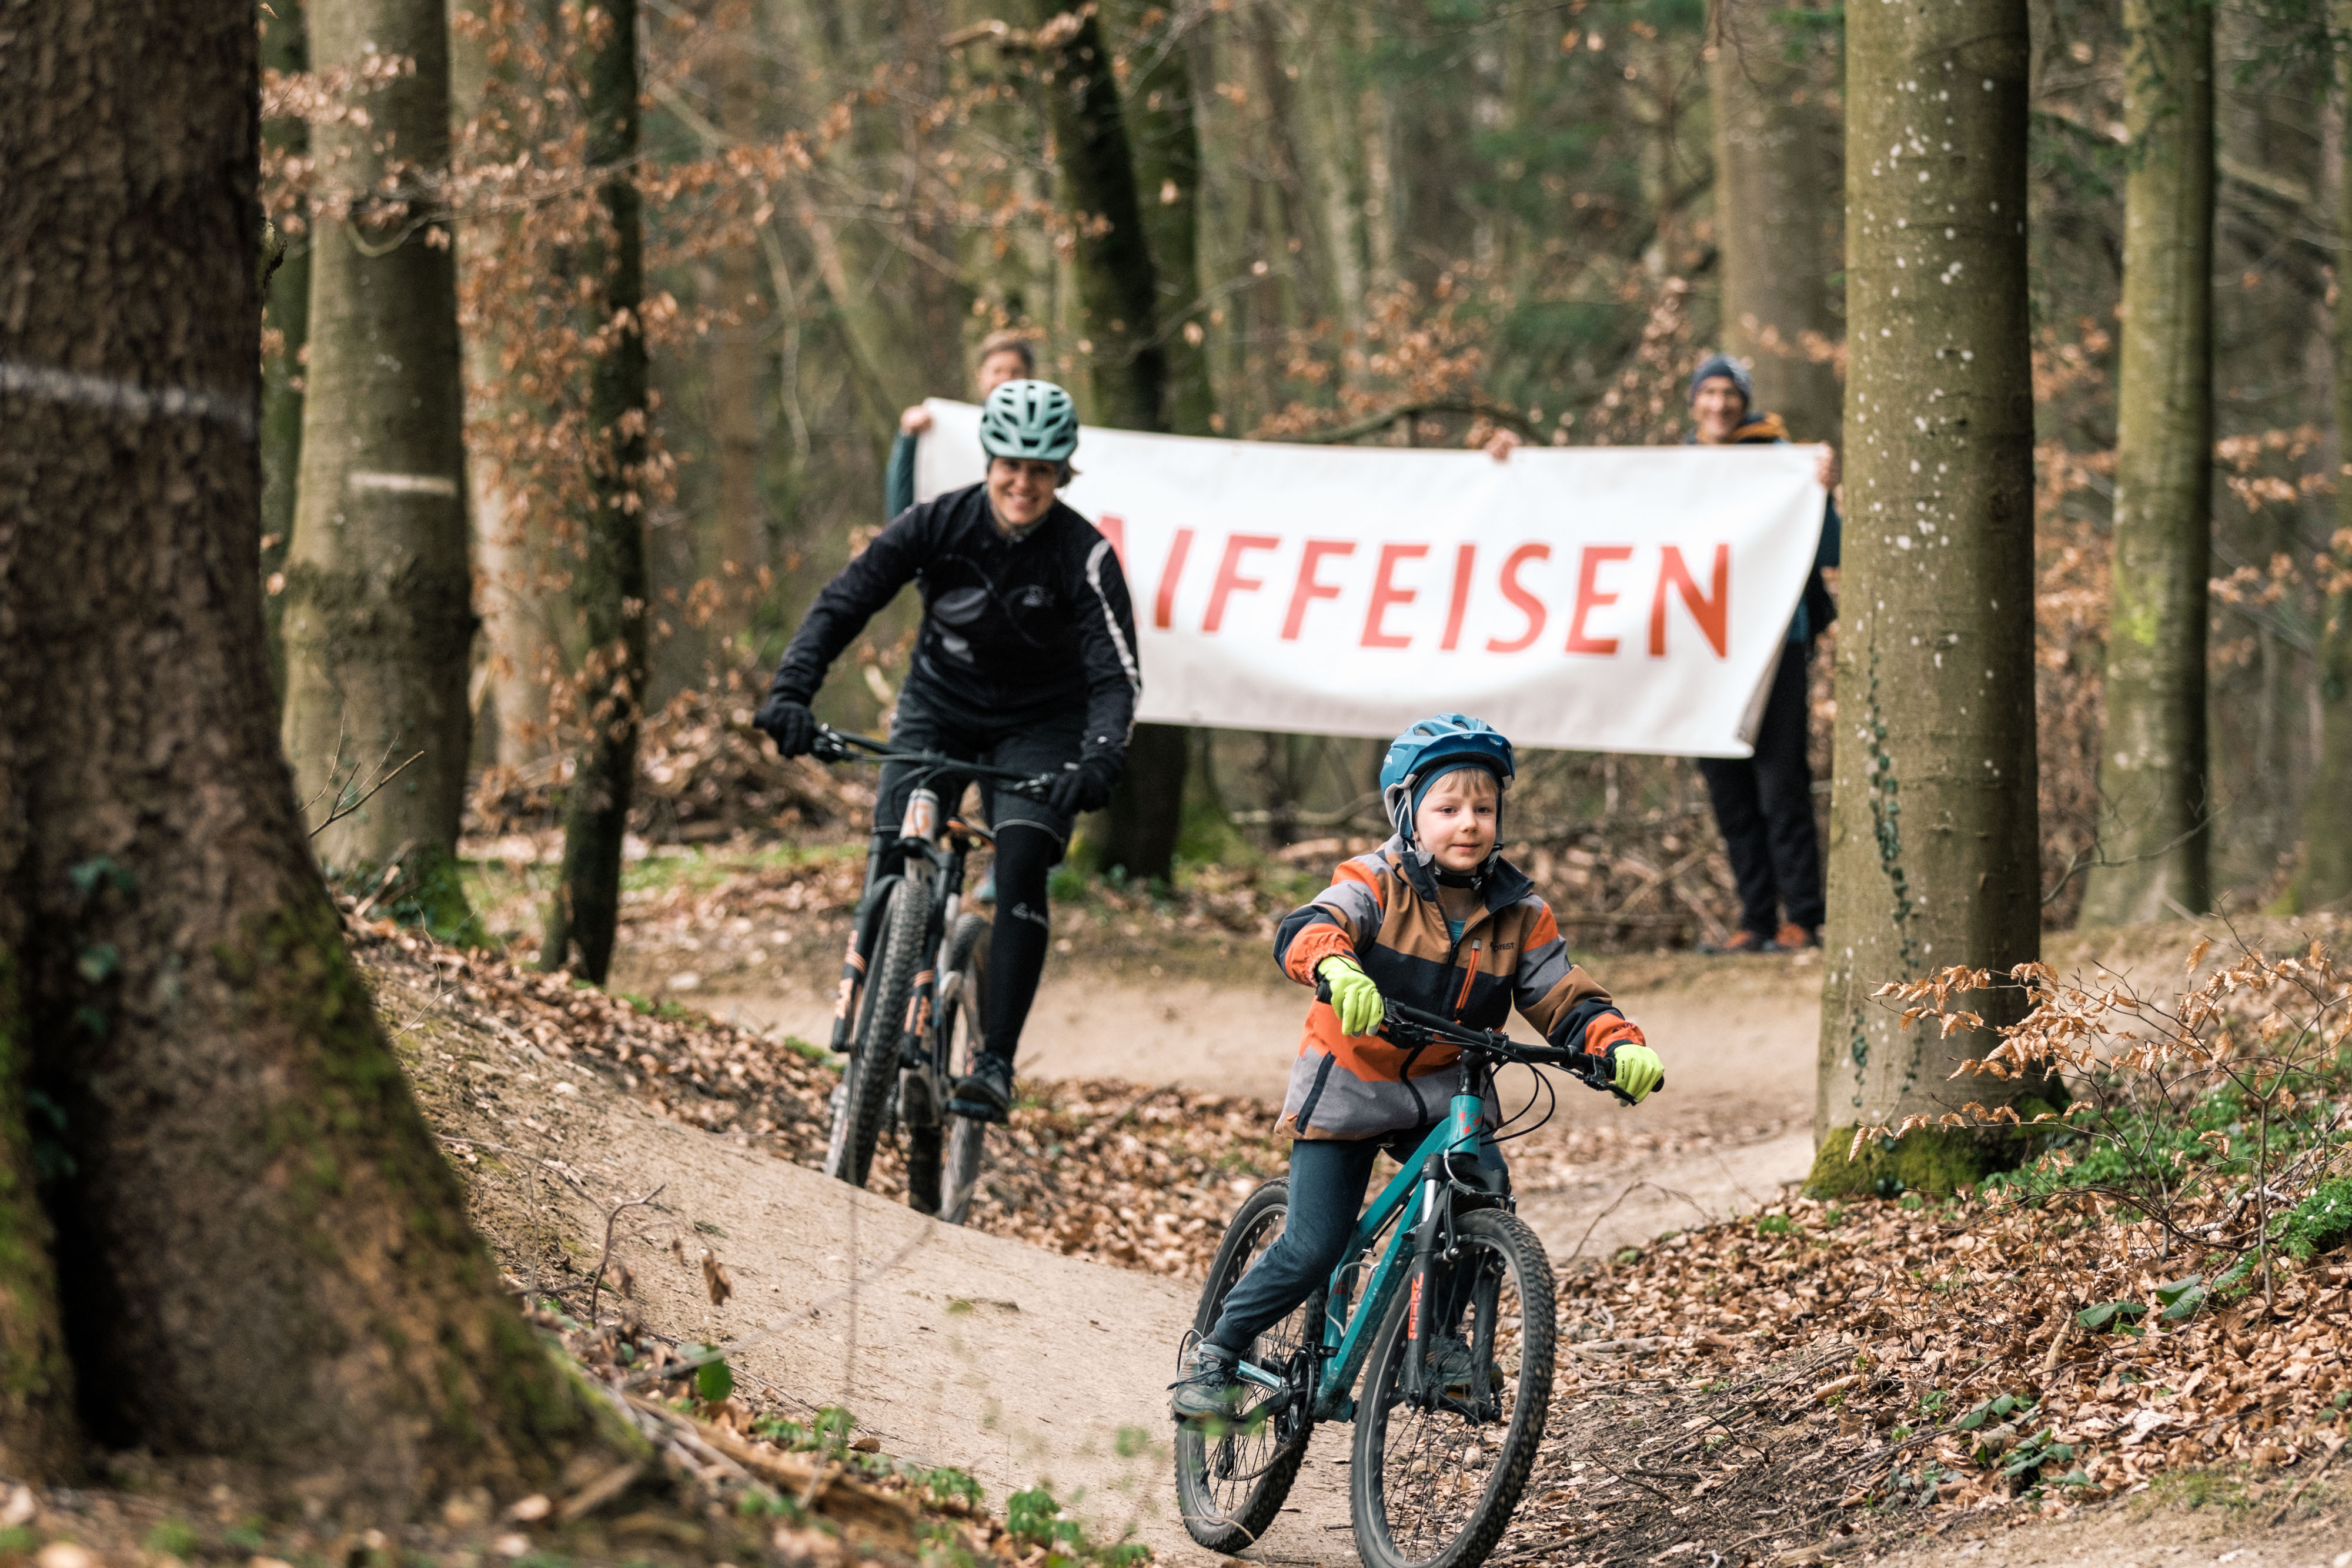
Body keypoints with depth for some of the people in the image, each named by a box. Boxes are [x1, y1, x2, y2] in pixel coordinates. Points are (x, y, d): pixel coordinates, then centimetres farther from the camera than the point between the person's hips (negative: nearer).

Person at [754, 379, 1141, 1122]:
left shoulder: (1084, 554, -21)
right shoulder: (939, 524, -18)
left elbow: (1117, 672, -26)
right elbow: (843, 603, -19)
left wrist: (1100, 759, -45)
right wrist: (791, 692, -34)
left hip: (1039, 725, -2)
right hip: (940, 708, 2)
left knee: (1021, 870, -21)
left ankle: (996, 1063, -18)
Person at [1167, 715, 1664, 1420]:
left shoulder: (1518, 913, -3)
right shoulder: (1379, 883, -15)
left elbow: (1565, 1000, -4)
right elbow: (1304, 930, -33)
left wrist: (1620, 1046, -25)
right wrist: (1335, 965, -58)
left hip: (1441, 1095, 3)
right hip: (1347, 1088, -3)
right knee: (1312, 1251, -8)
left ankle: (1439, 1339, -3)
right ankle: (1214, 1356, 13)